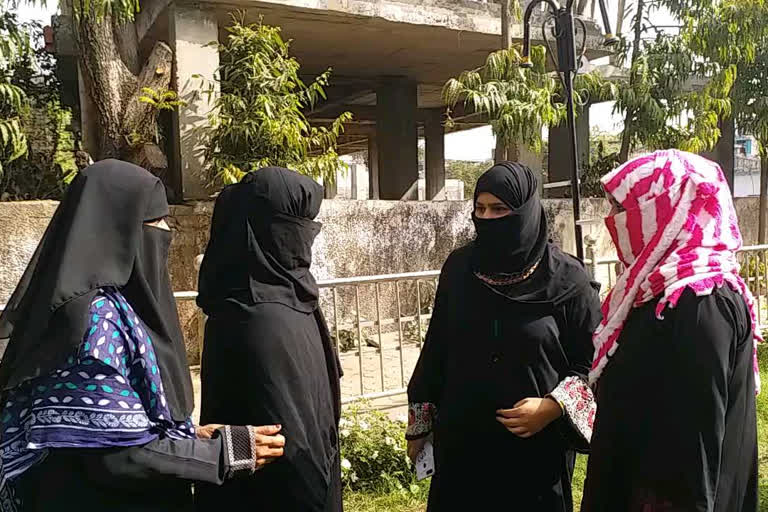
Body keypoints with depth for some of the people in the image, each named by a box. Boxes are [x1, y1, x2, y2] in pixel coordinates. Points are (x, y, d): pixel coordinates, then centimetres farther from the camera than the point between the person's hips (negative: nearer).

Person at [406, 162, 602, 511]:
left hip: (538, 446, -2)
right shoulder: (459, 267, -2)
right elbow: (436, 349, 5)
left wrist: (553, 407, -19)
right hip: (462, 440, 3)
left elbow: (594, 362, -4)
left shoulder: (566, 278, -10)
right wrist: (420, 424, 8)